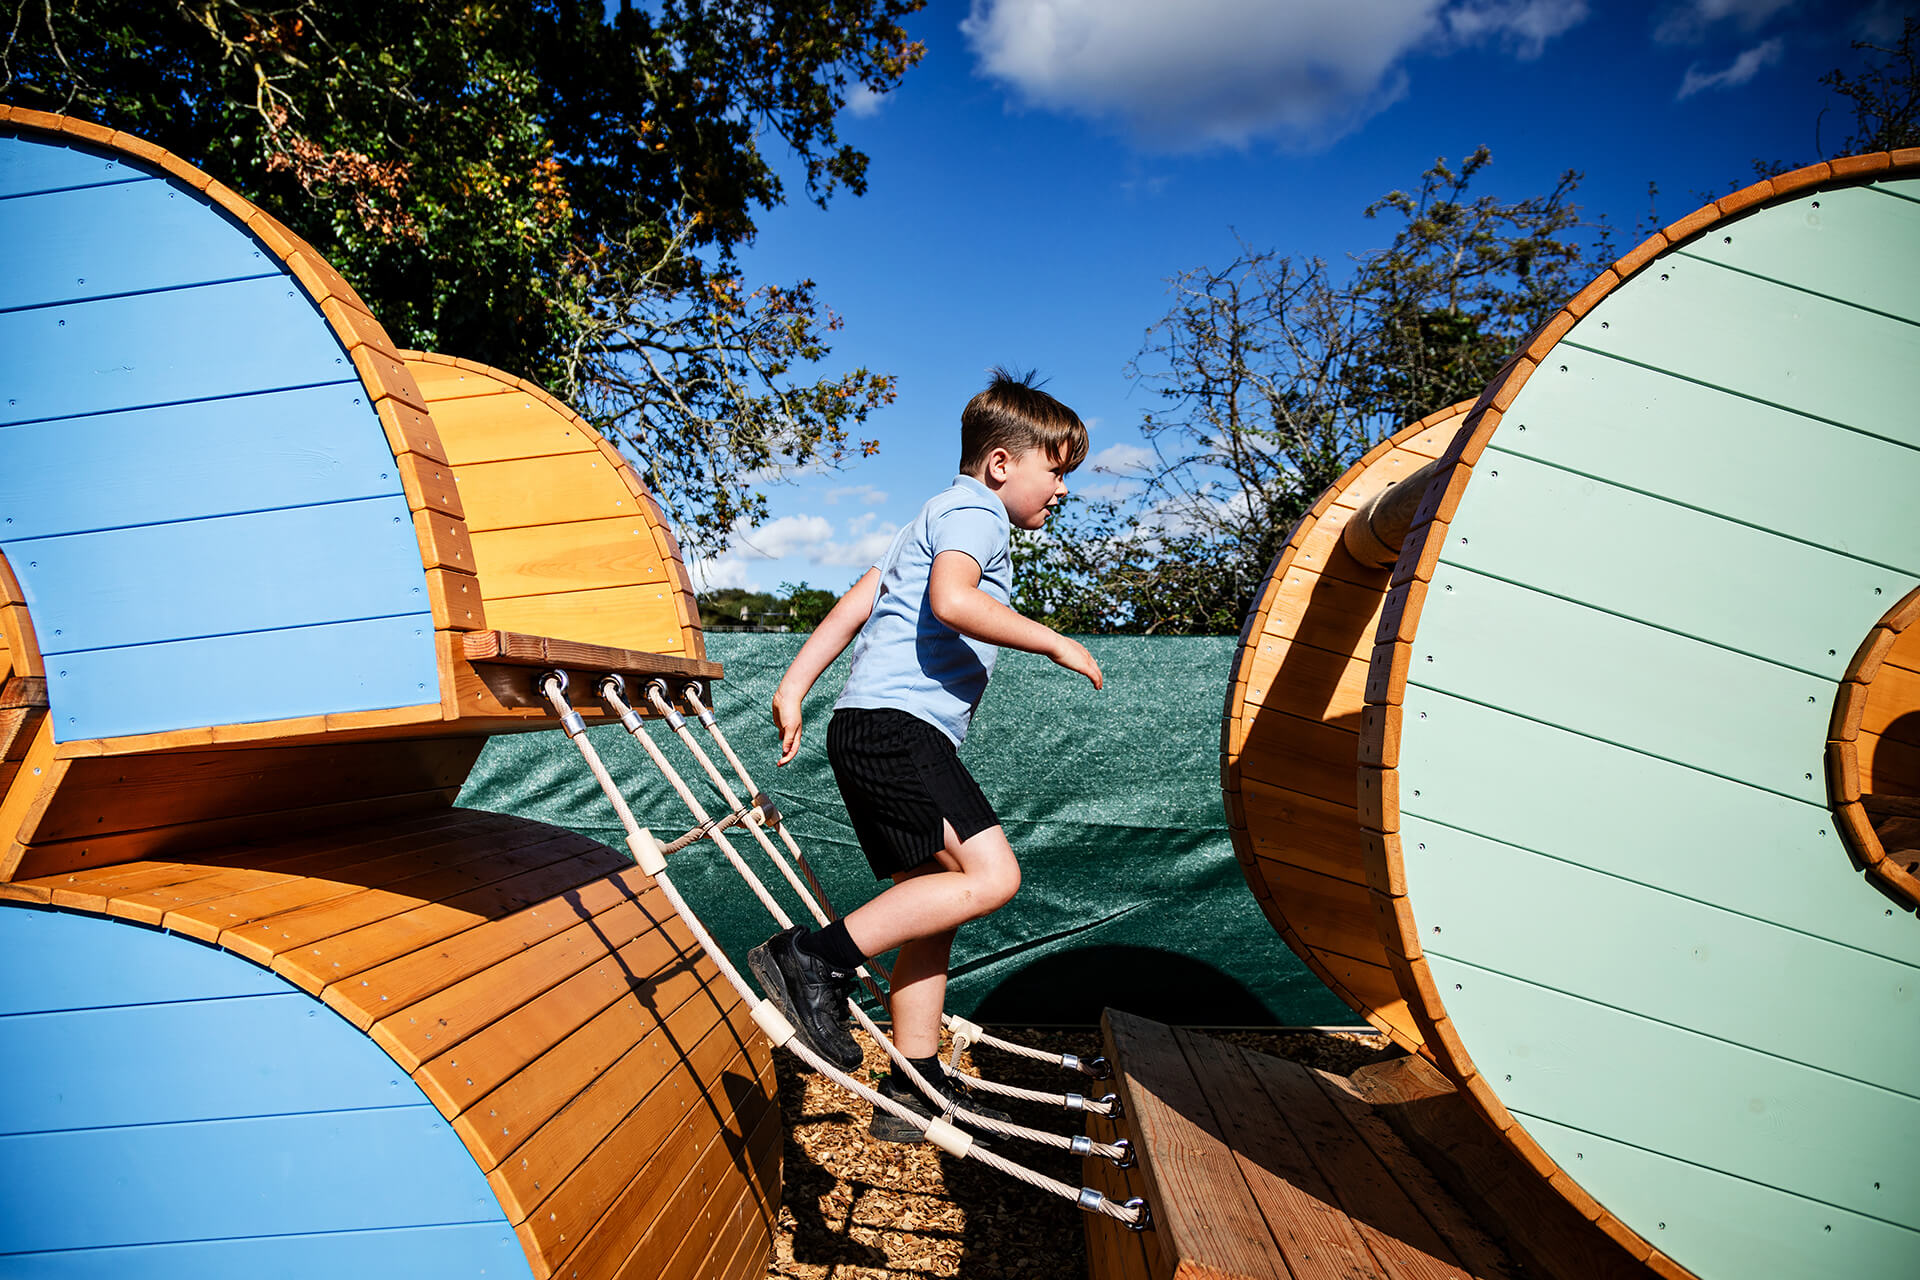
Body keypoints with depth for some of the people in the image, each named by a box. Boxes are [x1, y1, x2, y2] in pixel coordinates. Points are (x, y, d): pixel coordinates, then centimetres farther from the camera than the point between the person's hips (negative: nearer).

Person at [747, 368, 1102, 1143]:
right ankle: (816, 960, -17)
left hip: (883, 731, 11)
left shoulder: (939, 521, 30)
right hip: (895, 723, -11)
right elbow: (951, 600, -22)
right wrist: (1055, 642, -13)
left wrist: (795, 686, 19)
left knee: (932, 911, 9)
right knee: (989, 875, -19)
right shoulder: (973, 510, -2)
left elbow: (861, 597, 25)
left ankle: (914, 1090, 15)